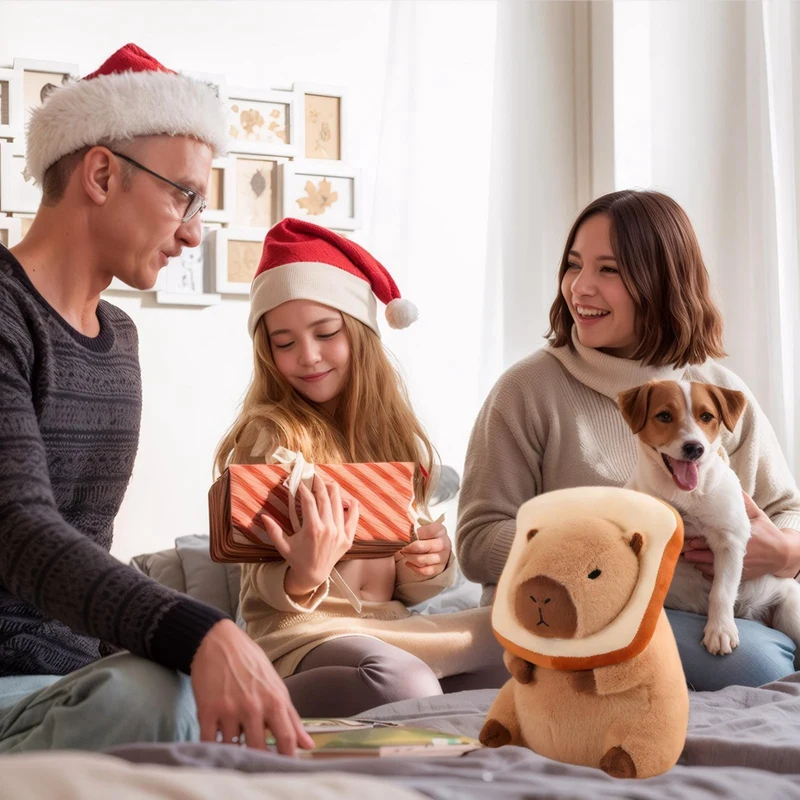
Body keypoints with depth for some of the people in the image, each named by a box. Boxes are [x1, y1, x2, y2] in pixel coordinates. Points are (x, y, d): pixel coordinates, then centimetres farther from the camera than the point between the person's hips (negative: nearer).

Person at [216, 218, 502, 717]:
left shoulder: (397, 436, 14)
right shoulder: (272, 436, -3)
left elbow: (405, 590, 15)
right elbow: (269, 590, -10)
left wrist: (431, 564, -9)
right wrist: (304, 577, -33)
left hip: (390, 628, 6)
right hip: (301, 631, -6)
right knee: (402, 683, -37)